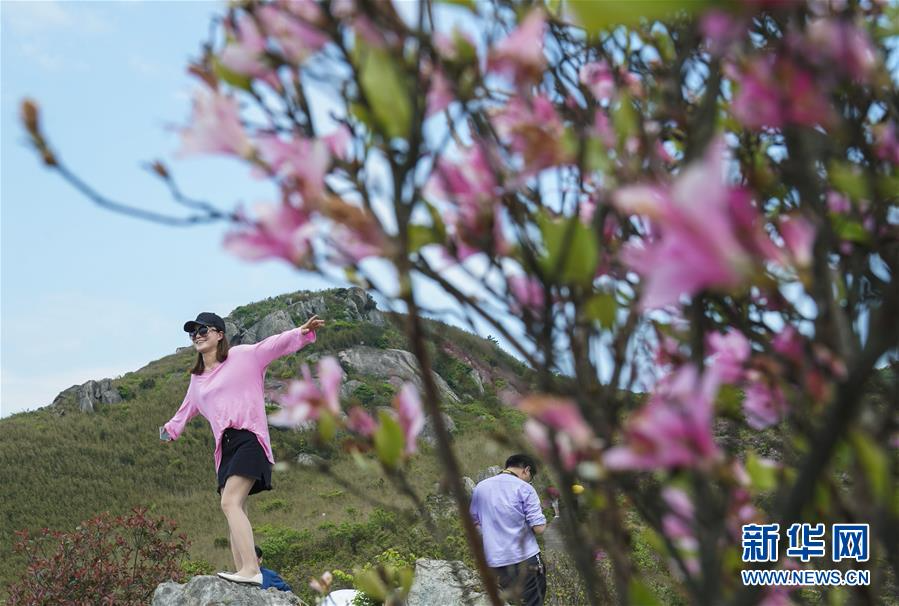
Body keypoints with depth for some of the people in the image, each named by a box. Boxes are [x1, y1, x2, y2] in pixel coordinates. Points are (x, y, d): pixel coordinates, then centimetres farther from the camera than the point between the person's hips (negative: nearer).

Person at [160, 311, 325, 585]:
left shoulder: (243, 356, 6)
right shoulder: (197, 379, 25)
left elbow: (275, 344, -5)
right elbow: (188, 408, 43)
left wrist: (301, 333, -22)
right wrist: (171, 429, 59)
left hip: (249, 437, -7)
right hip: (225, 447, 7)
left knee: (230, 503, -23)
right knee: (235, 511, -3)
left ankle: (251, 570, -31)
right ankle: (243, 571, -8)